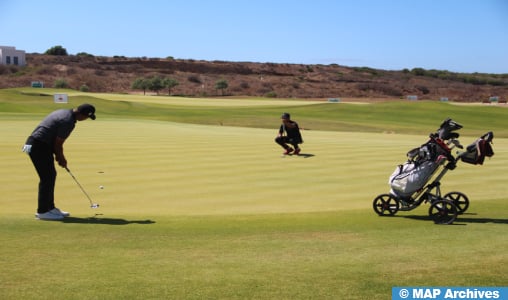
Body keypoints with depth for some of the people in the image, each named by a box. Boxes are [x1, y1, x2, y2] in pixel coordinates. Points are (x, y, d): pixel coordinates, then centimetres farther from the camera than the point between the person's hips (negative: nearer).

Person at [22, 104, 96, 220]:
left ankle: (50, 208, 22)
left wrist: (59, 156, 19)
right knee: (47, 178, -4)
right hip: (39, 146, -11)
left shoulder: (63, 112, 13)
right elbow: (58, 144, -14)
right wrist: (61, 158, 3)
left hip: (35, 144, 11)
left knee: (51, 176, 15)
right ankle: (42, 211, 2)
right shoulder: (68, 121, -19)